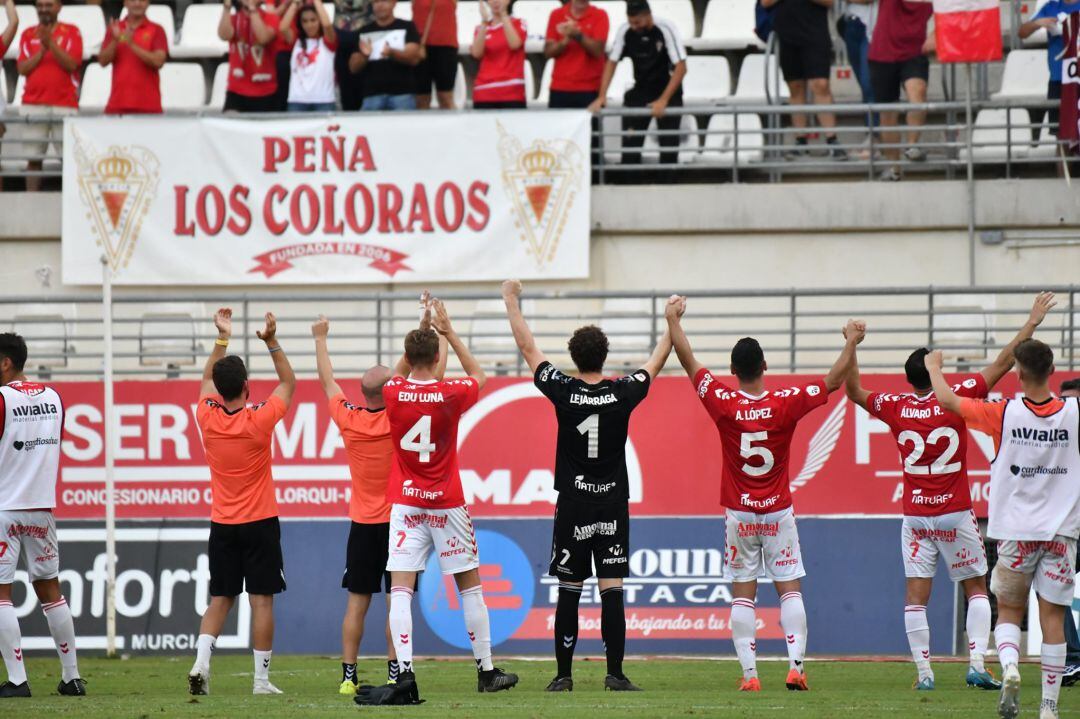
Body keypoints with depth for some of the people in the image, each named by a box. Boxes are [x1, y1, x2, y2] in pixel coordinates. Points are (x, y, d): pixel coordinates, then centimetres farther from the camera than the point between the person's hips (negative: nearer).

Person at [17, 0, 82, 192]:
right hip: (33, 104, 2)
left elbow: (71, 64, -7)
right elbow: (22, 68, 4)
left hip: (64, 103, -2)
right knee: (34, 158, -1)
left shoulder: (71, 32, 5)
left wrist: (51, 43, -15)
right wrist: (42, 49, -9)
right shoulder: (28, 34, 13)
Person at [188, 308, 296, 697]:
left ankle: (200, 663, -7)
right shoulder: (259, 420, -13)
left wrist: (222, 339, 16)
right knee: (261, 600, -1)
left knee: (220, 599, 10)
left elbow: (208, 380, 17)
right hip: (260, 523, -4)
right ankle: (261, 678, -2)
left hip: (222, 525, 4)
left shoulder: (208, 418, -4)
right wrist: (272, 342, -2)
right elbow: (289, 382, 2)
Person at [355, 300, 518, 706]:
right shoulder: (451, 395, -9)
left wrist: (420, 332, 22)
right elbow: (478, 375, 15)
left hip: (406, 505, 0)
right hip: (447, 504, 0)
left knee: (400, 589, -6)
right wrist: (449, 333, 16)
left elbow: (398, 374, 21)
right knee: (469, 585, 13)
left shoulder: (393, 395, -6)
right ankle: (486, 671, 21)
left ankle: (405, 675, -22)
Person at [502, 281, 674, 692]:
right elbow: (657, 363, 13)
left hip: (573, 506, 0)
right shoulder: (623, 394, -5)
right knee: (612, 590, -2)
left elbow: (527, 348, 4)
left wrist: (511, 301, 15)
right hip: (613, 506, 0)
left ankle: (563, 674, 5)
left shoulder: (563, 392, -7)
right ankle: (615, 674, -7)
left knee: (569, 592, 4)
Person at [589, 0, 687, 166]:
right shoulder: (625, 32, -10)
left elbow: (681, 68, -20)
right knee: (629, 141, -6)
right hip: (640, 91, 3)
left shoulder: (666, 30, -20)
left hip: (668, 90, -3)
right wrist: (602, 96, -12)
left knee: (669, 144, -7)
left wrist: (663, 100, -25)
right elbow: (611, 62, -1)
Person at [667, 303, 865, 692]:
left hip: (739, 514, 0)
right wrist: (851, 343, 12)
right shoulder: (785, 404, -11)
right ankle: (796, 664, -10)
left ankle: (749, 672, -3)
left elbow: (689, 362, 0)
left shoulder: (724, 404, -11)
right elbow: (834, 381, 0)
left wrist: (674, 320, 11)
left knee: (742, 595, 3)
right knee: (790, 590, 3)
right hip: (779, 513, 0)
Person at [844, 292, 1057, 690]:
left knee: (916, 596, 2)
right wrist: (1031, 324, 4)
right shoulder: (956, 398, -8)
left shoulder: (896, 407, -4)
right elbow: (1002, 363, -3)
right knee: (976, 590, 8)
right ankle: (977, 663, -5)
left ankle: (923, 671, -3)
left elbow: (854, 392, 10)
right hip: (956, 515, -1)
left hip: (915, 517, 1)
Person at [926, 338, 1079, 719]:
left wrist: (934, 367, 21)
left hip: (1016, 533, -1)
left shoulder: (1005, 414, -8)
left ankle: (1009, 667, -16)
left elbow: (947, 399, 3)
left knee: (1009, 611, 13)